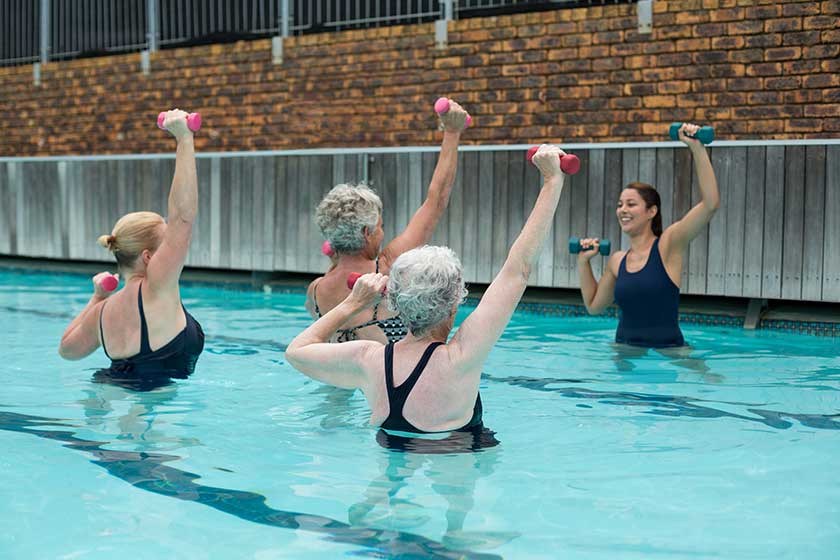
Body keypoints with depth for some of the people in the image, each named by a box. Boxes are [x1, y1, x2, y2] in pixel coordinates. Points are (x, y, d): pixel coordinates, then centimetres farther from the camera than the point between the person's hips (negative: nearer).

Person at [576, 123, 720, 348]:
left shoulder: (668, 245, -5)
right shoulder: (617, 261, 10)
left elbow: (711, 203, -17)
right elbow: (594, 306, 21)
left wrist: (697, 148, -19)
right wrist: (583, 262, 13)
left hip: (666, 352, -5)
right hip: (624, 351, 5)